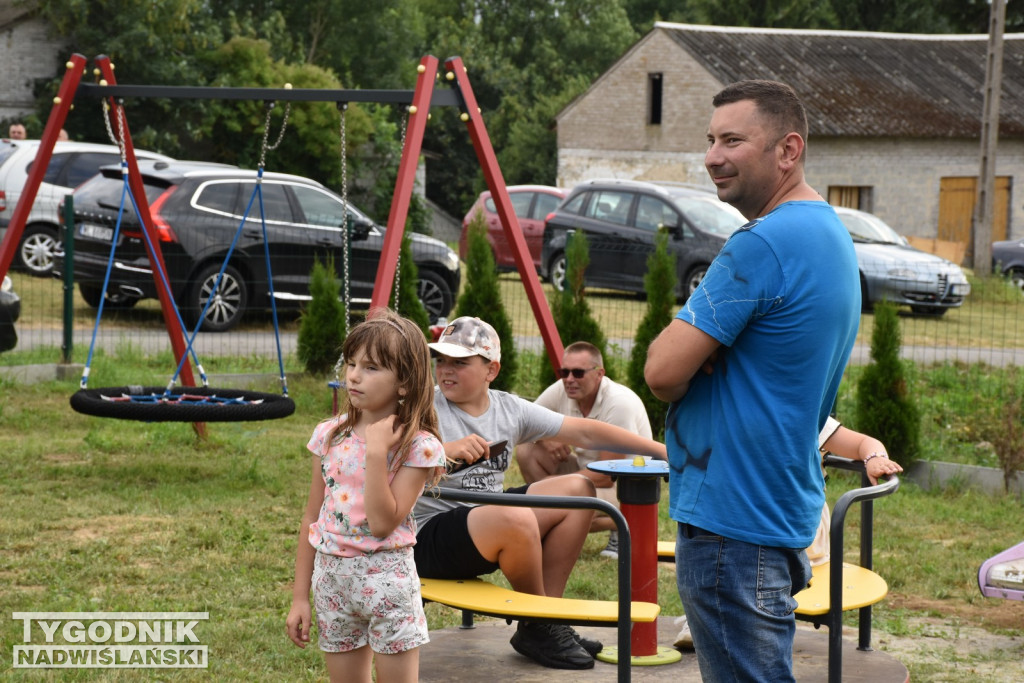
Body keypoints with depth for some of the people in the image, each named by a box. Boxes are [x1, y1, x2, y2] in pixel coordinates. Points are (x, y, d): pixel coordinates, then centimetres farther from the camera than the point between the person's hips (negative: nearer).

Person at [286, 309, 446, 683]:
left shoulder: (418, 446, -11)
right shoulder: (329, 436, 2)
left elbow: (383, 523, -20)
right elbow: (312, 518, 9)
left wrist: (376, 451, -22)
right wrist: (299, 597, 8)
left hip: (386, 578, -4)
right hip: (331, 575, 5)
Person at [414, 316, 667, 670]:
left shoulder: (510, 409, 6)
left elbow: (583, 432, 5)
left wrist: (659, 450, 0)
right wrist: (444, 450, -34)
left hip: (492, 528, 7)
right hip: (430, 537, -7)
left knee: (578, 488, 0)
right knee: (517, 518, -34)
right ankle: (536, 628, -7)